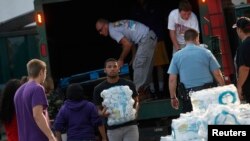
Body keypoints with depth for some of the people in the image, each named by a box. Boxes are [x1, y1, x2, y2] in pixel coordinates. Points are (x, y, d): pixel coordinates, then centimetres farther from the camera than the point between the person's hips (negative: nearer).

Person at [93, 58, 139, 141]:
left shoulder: (128, 84, 6)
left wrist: (135, 111, -3)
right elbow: (99, 109, 10)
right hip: (113, 129, 0)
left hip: (131, 126, 0)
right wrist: (102, 113, -13)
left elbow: (136, 101, 18)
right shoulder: (99, 89, 3)